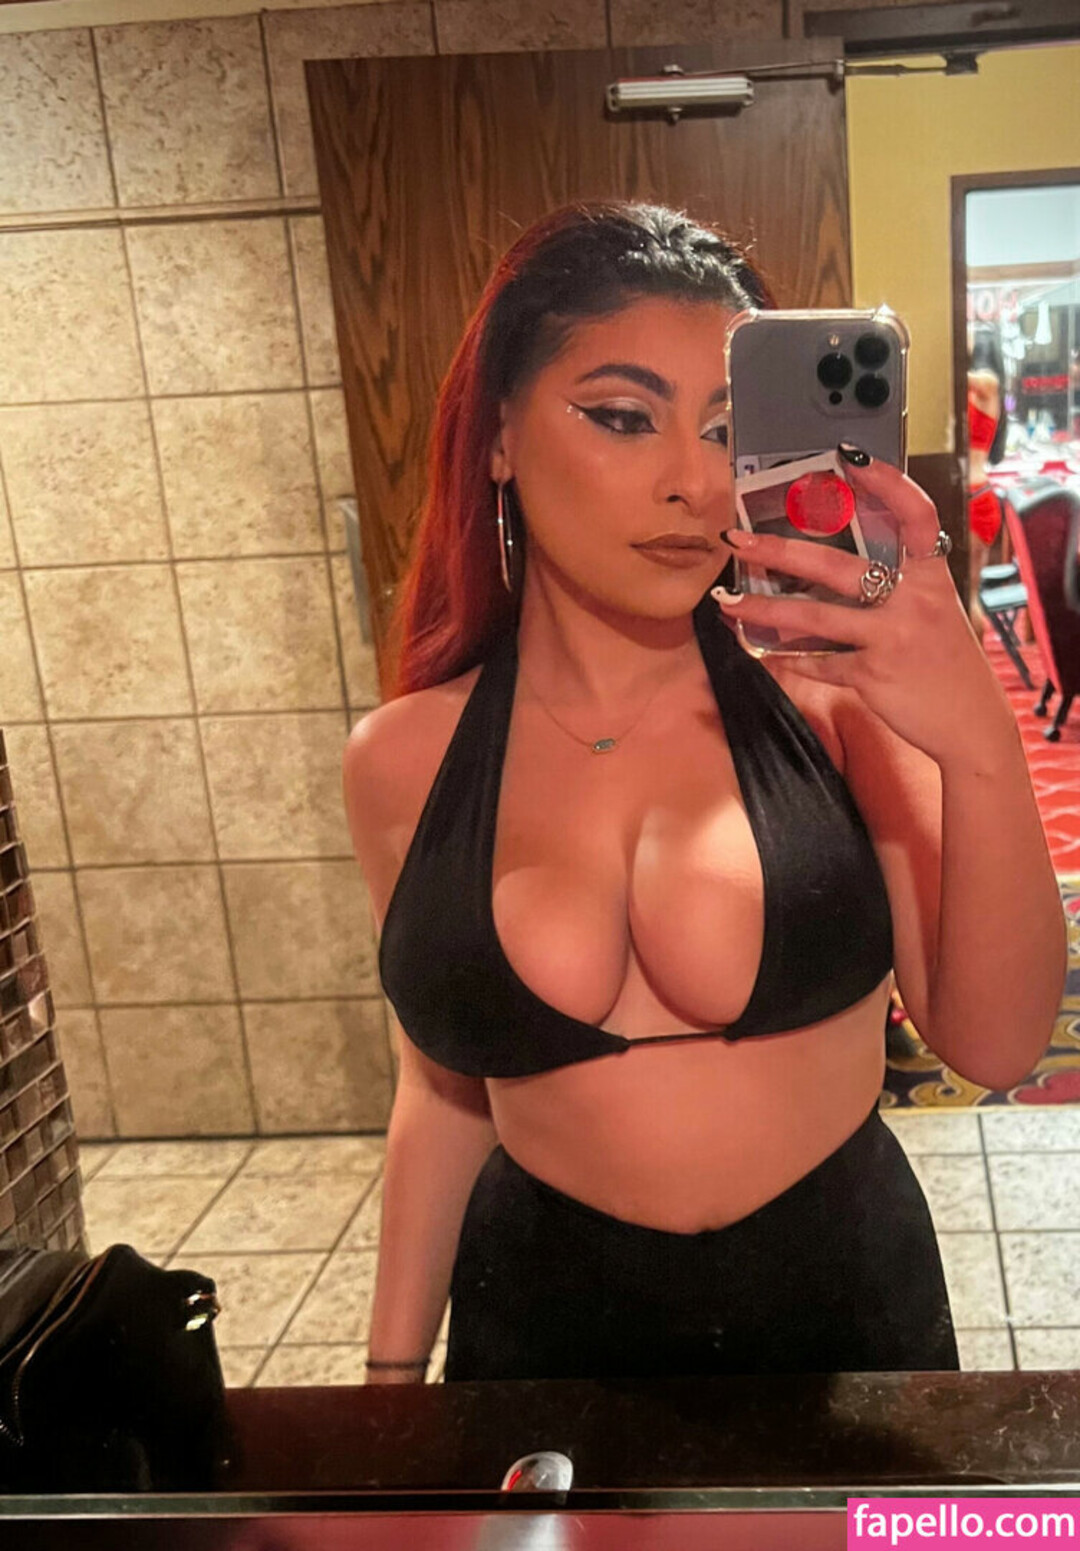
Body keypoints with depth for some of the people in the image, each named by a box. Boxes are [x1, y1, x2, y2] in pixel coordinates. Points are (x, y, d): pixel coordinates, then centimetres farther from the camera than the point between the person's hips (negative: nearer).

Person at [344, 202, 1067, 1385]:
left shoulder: (825, 692, -14)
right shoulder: (403, 761, -9)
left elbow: (994, 1045, -15)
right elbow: (444, 1089, 3)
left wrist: (980, 744, -29)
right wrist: (393, 1365, 9)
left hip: (845, 1295, 0)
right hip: (545, 1311, 1)